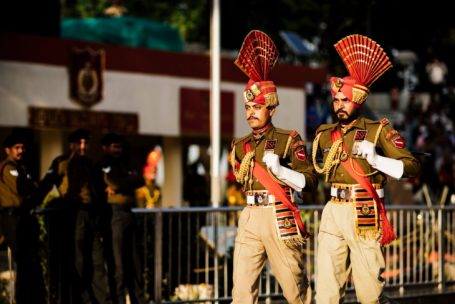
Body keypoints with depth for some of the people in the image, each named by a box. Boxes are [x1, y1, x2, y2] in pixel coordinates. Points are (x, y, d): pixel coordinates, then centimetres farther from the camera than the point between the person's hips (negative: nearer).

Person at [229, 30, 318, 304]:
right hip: (249, 219, 5)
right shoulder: (240, 146, 15)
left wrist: (280, 170, -20)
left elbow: (310, 181, -8)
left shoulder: (289, 140, -2)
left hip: (279, 217, -5)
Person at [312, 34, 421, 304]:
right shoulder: (326, 135, 13)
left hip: (364, 215, -5)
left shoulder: (379, 131, -2)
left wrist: (375, 160, -20)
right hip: (333, 212, 5)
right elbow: (313, 171, 29)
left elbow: (412, 167, -9)